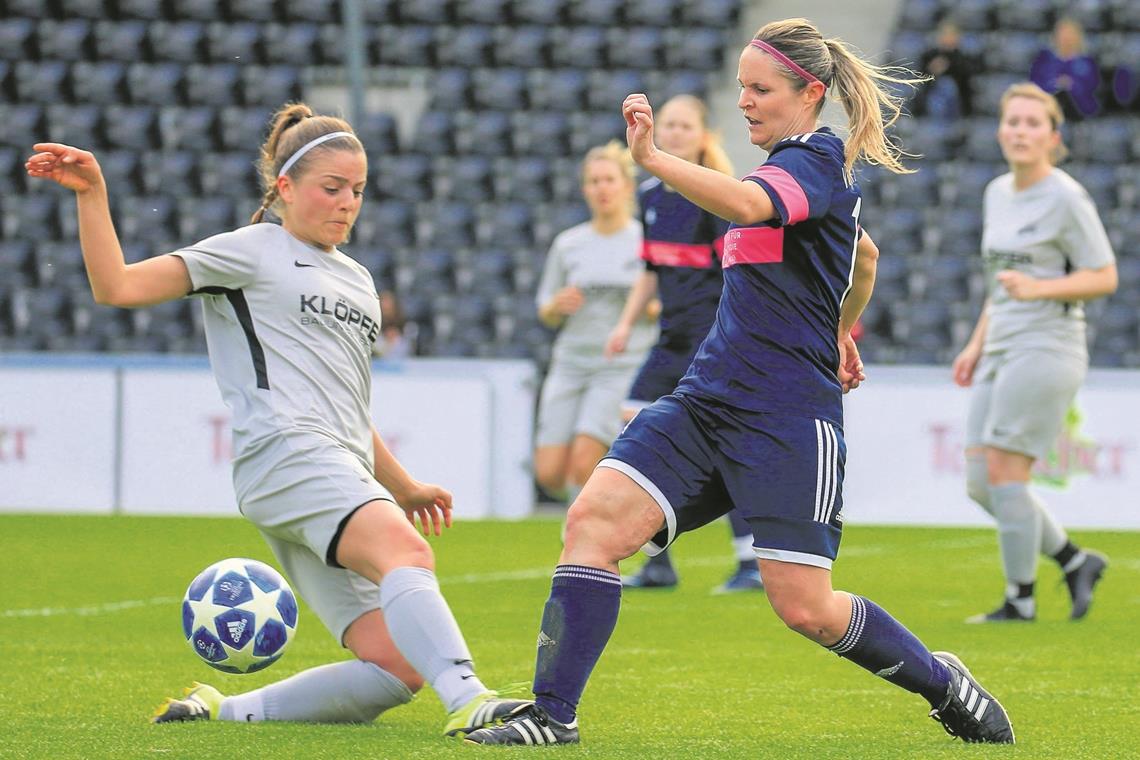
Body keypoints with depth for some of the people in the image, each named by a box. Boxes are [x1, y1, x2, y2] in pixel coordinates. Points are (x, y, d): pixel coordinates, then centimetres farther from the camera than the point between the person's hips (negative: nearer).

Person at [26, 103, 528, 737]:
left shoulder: (357, 280, 30)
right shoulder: (253, 250, 9)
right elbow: (117, 286, 1)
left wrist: (403, 487, 37)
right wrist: (92, 195, -10)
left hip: (346, 482, 8)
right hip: (286, 453, -8)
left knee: (397, 667, -8)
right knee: (406, 554, -36)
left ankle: (226, 711, 2)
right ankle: (470, 701, -55)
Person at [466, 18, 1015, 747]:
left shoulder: (817, 161, -9)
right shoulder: (792, 167, 19)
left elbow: (746, 205, -33)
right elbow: (864, 256, 37)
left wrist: (652, 157, -38)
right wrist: (840, 329, 53)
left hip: (790, 416, -9)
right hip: (709, 400, 9)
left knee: (805, 606, -8)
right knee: (595, 521, -11)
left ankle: (943, 683, 18)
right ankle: (552, 714, -12)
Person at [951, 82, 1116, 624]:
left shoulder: (1067, 199, -10)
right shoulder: (997, 194, 14)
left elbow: (1104, 277, -10)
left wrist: (1037, 288, -23)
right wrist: (977, 345, 19)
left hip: (1047, 350, -8)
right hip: (1001, 352, 8)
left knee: (1002, 473, -11)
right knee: (980, 483, 3)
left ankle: (1020, 600, 1)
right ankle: (1075, 561, 19)